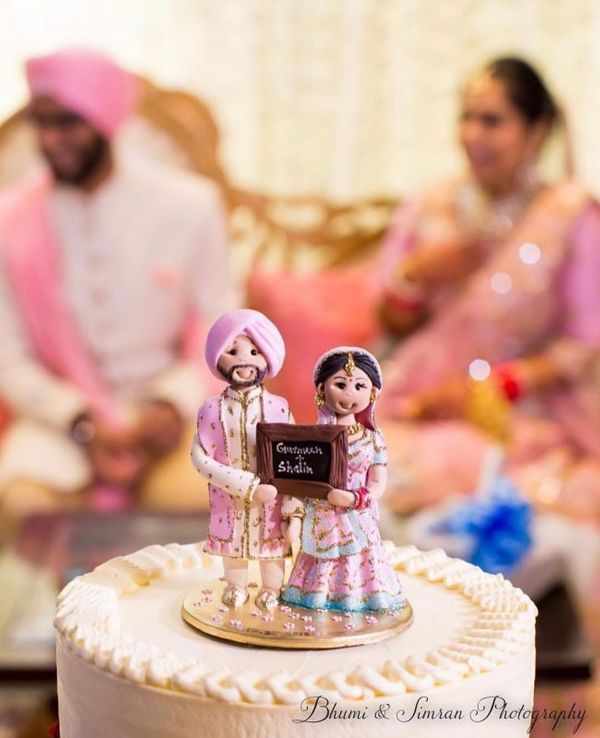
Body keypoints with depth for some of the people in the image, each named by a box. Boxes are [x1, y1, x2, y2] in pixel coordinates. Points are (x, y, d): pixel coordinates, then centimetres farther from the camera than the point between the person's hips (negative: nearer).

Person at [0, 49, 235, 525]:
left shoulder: (189, 206, -6)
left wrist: (174, 405, -16)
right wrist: (81, 426, -16)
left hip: (168, 406, 0)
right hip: (62, 413, 0)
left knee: (192, 494, -29)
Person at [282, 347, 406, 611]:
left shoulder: (373, 440, -2)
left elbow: (378, 484, -2)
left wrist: (354, 498, -19)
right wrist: (294, 516, -9)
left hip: (357, 521, 0)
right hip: (321, 522, 0)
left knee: (357, 565, 6)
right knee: (324, 567, 9)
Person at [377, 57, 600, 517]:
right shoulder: (426, 210, 7)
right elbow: (393, 325, 13)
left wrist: (490, 386, -14)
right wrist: (413, 276, -8)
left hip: (529, 414, -3)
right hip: (421, 406, 3)